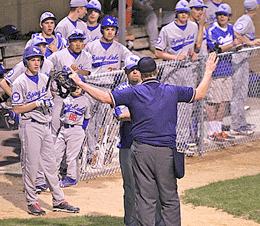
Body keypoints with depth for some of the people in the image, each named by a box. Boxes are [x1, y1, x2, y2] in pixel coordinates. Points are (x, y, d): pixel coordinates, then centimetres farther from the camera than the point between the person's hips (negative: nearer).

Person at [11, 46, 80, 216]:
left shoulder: (45, 79, 11)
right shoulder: (20, 83, -10)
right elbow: (17, 109, -13)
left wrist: (49, 102, 0)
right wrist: (37, 103, -19)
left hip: (46, 125, 7)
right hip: (30, 126, -7)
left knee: (50, 164, 8)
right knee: (31, 165, -3)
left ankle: (59, 201, 12)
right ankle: (32, 202, 6)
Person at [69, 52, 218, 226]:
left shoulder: (134, 93, -2)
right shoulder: (172, 91, 5)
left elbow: (105, 97, -6)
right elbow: (200, 94, 16)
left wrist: (80, 84, 2)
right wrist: (208, 72, 30)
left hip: (142, 150, -1)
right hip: (167, 150, 1)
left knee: (146, 197, 2)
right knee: (169, 197, 8)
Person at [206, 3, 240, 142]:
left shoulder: (230, 29, 11)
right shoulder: (212, 31, -12)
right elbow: (216, 50, -20)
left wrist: (238, 46, 5)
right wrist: (232, 45, -25)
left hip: (227, 70, 7)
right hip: (214, 70, -7)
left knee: (224, 100, 10)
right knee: (213, 101, -4)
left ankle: (218, 130, 19)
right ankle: (212, 132, 2)